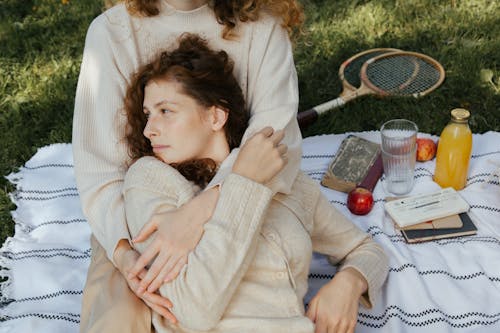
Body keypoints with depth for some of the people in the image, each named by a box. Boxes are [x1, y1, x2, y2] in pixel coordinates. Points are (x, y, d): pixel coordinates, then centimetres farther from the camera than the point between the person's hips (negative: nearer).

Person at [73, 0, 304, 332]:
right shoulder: (112, 30, -8)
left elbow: (278, 131, -22)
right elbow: (97, 164, -10)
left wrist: (200, 211, -37)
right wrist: (122, 250, -26)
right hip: (138, 218, 0)